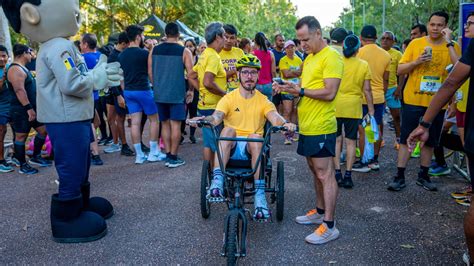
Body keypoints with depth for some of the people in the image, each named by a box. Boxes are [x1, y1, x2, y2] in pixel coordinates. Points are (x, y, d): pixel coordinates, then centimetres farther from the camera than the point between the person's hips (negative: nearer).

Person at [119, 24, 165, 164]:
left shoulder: (121, 55, 7)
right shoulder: (144, 53, -13)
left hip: (128, 91, 6)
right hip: (143, 90, -6)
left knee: (135, 122, 5)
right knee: (154, 119, 8)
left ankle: (139, 155, 8)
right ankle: (153, 153, 9)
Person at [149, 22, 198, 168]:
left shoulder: (154, 50, 5)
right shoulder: (184, 51, -7)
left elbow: (150, 73, 10)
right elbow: (191, 75, -8)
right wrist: (190, 90, 7)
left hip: (159, 94, 4)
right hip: (177, 94, -4)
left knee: (165, 124, 13)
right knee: (175, 124, 2)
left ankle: (168, 156, 16)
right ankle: (173, 158, 6)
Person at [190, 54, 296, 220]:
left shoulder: (263, 100, 5)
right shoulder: (229, 98, 4)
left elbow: (275, 117, -14)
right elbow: (216, 117, -14)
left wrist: (285, 123, -38)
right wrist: (204, 119, -38)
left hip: (252, 149, 0)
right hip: (230, 147, 0)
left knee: (255, 137, -33)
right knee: (228, 130, -30)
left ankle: (259, 194, -35)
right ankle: (217, 181, -35)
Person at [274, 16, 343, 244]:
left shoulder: (331, 57, -12)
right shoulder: (309, 58, 17)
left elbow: (329, 93, -20)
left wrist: (301, 90, -15)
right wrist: (288, 89, 0)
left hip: (321, 127, -9)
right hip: (307, 125, 9)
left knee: (325, 174, -5)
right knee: (316, 172, 18)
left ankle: (329, 226, 1)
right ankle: (320, 212, 31)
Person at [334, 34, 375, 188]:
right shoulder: (363, 65, -4)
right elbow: (367, 90, -3)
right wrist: (371, 109, 5)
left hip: (335, 107, 0)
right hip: (353, 108, 0)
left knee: (336, 140, 9)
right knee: (351, 141, 7)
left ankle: (338, 173, 8)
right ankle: (348, 175, 7)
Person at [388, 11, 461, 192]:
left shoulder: (452, 47, 1)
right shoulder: (416, 44, 1)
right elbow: (400, 70, 1)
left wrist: (449, 43, -17)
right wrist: (416, 62, -16)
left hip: (437, 103, 1)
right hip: (413, 101, -1)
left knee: (430, 141, 12)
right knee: (405, 139, 1)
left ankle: (423, 176, 26)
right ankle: (400, 177, 10)